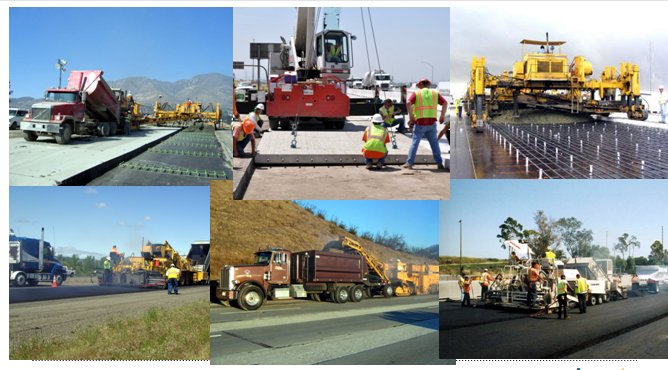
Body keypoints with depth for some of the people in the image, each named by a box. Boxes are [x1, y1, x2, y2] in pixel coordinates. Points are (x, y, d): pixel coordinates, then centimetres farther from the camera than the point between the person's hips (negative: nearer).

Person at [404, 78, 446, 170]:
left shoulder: (416, 93, 4)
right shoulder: (435, 92, 11)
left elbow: (408, 103, -12)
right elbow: (445, 102, 1)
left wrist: (411, 117, -5)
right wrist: (442, 116, 7)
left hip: (420, 123, -2)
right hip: (432, 123, 2)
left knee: (415, 142, 3)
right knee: (434, 143, 10)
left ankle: (409, 163, 0)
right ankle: (439, 163, 10)